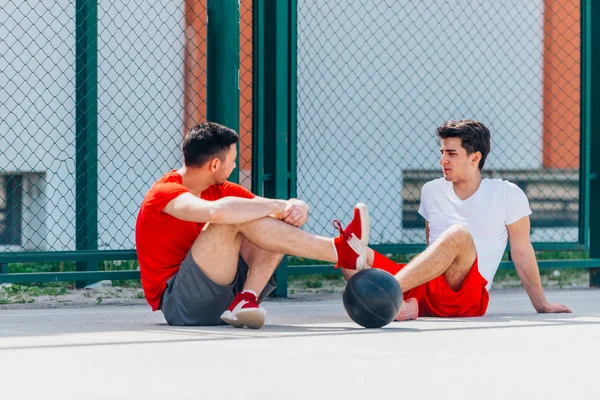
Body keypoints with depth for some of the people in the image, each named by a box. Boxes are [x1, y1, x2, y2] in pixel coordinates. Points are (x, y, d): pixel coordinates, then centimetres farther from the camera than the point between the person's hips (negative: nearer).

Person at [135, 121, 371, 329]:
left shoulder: (218, 189, 12)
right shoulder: (166, 193, -12)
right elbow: (217, 211, -35)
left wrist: (297, 209, -17)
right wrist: (277, 206, -22)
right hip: (177, 304, -8)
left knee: (279, 226, -3)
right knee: (233, 219, -25)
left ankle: (247, 298, -24)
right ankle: (339, 250, -24)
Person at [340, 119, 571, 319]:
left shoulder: (508, 195, 5)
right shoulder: (431, 191, 18)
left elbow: (522, 254, 11)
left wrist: (541, 304, 14)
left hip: (469, 299, -4)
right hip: (424, 290, 4)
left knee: (458, 235, -37)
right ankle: (400, 306, -44)